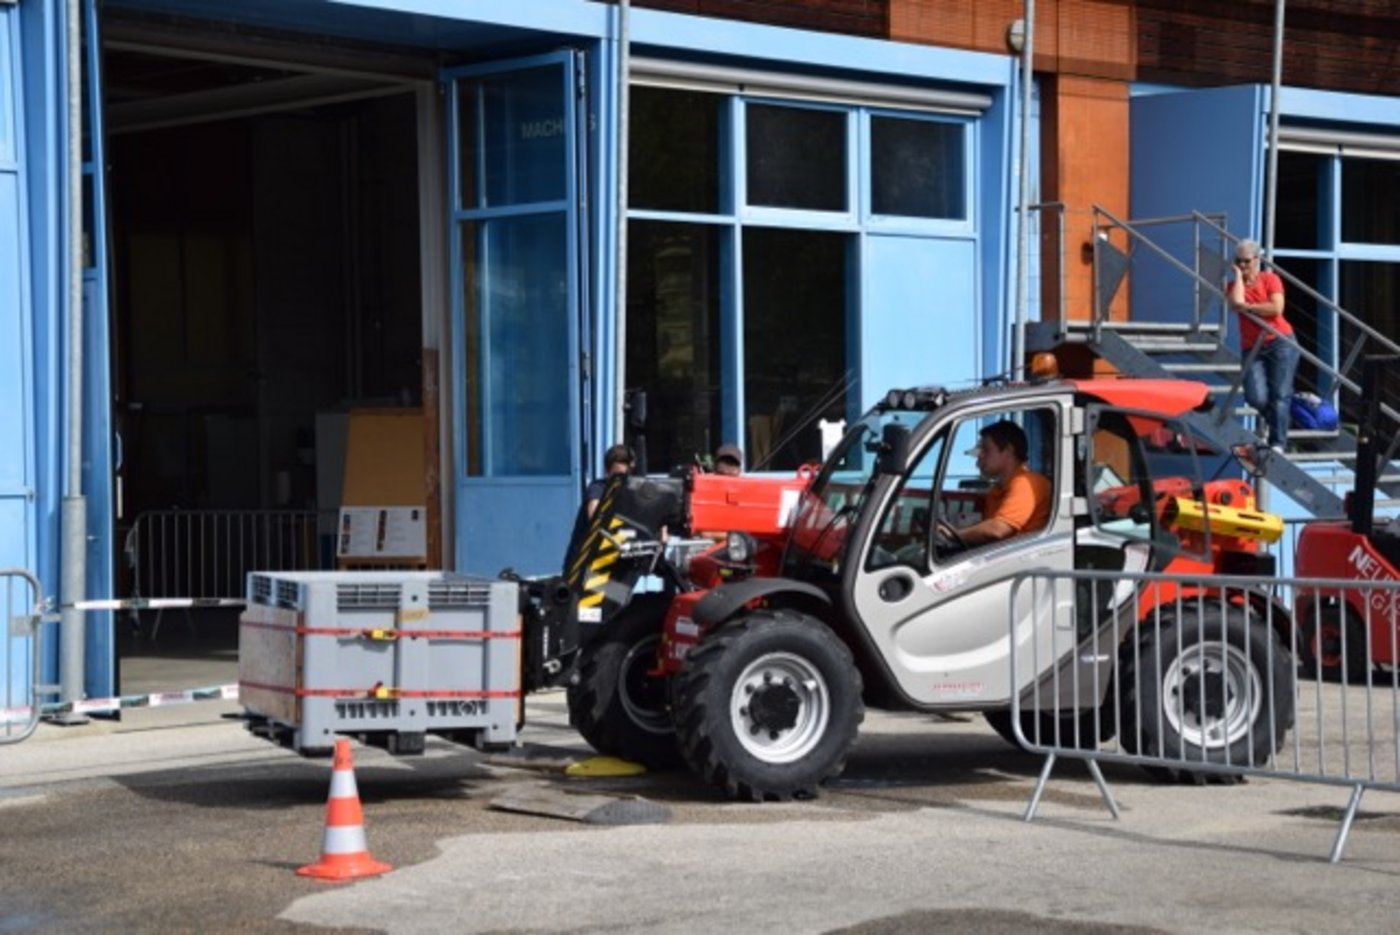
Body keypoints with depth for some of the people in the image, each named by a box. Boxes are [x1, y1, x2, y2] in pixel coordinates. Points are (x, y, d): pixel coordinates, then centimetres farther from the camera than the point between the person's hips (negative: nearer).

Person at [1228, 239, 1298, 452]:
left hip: (1280, 342, -2)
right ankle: (1271, 418, 22)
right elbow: (1236, 302, -15)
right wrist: (1238, 275, -5)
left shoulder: (1270, 279, 2)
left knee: (1280, 395, -8)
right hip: (1252, 348, 2)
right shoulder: (1234, 285, 9)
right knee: (1256, 398, -11)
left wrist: (1247, 307, -9)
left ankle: (1278, 442, -5)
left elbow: (1276, 308, -13)